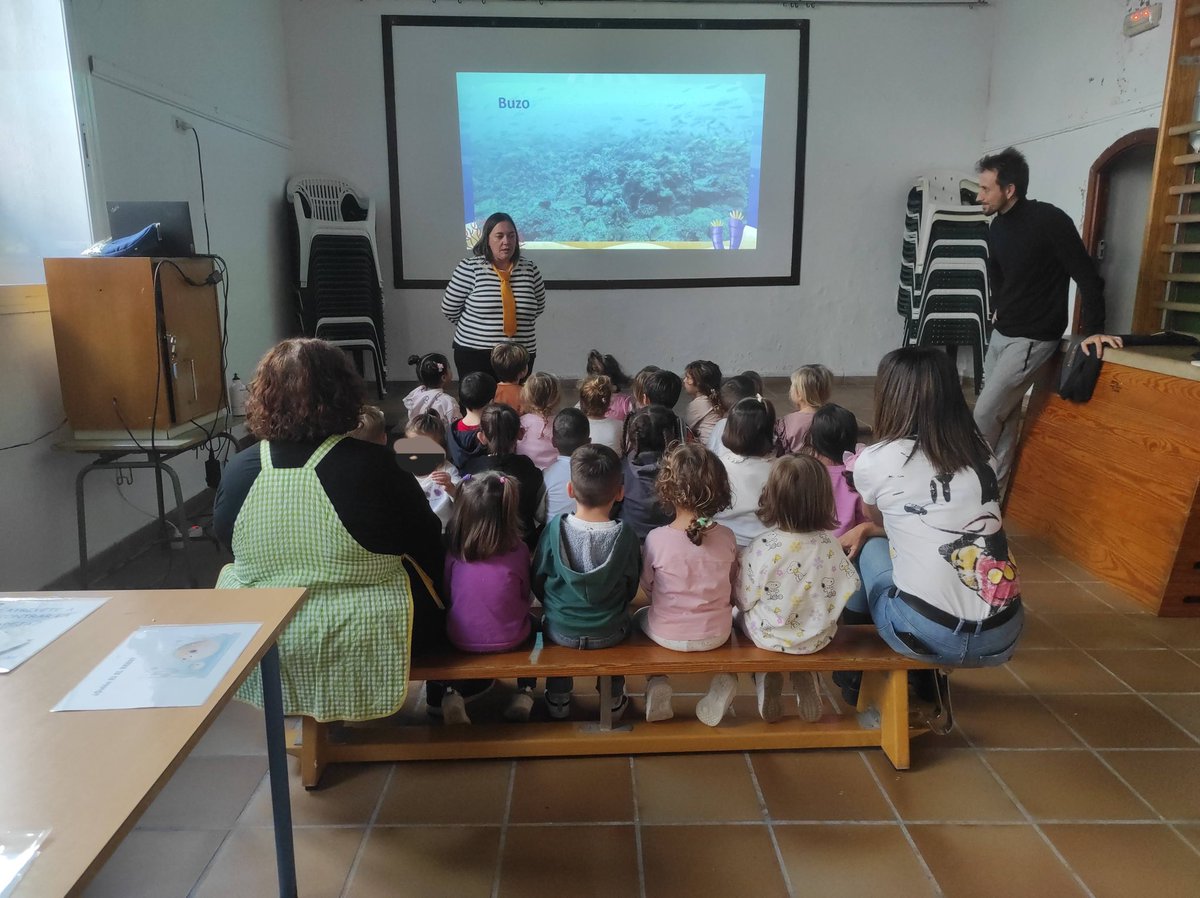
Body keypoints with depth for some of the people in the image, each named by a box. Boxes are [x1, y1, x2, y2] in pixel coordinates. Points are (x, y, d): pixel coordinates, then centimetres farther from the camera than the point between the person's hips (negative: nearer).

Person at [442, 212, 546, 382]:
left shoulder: (529, 269, 3)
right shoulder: (469, 268, -7)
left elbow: (539, 307, 18)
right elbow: (449, 309, -1)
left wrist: (519, 323, 10)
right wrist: (474, 328, 8)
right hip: (475, 354, -3)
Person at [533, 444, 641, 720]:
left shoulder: (555, 529, -19)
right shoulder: (625, 536, -18)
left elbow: (537, 582, -5)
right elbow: (631, 590, -3)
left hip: (561, 632, 0)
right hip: (609, 635, 0)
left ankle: (558, 700, 41)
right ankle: (613, 701, 41)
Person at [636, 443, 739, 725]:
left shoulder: (656, 538, -21)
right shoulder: (726, 537, -14)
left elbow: (647, 587, -6)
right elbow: (732, 584, 1)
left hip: (668, 635, -1)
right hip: (716, 635, 2)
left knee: (641, 616, 31)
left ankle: (657, 685, 12)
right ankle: (724, 680, 13)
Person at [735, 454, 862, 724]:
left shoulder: (761, 546, -25)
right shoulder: (829, 544, -17)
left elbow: (743, 600, -15)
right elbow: (849, 587, -4)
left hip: (768, 636, -2)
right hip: (815, 637, 2)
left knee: (741, 617, 29)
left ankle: (767, 678, 10)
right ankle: (807, 675, 15)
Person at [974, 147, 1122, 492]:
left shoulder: (1049, 220, -19)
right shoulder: (997, 227, 5)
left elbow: (1087, 276, -15)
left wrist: (1093, 330, -16)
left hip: (1033, 339, -7)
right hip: (1000, 334, 8)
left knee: (985, 413, -9)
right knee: (1004, 415, 11)